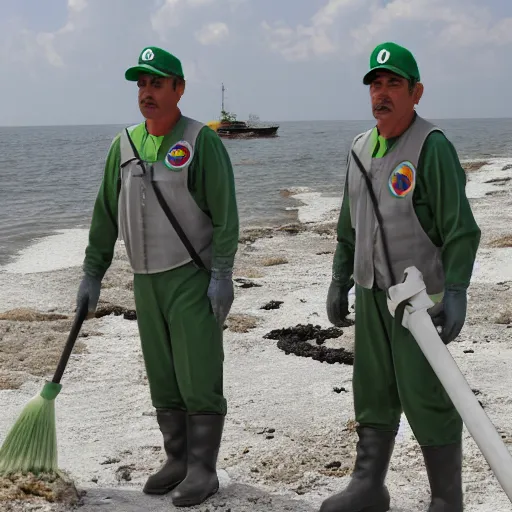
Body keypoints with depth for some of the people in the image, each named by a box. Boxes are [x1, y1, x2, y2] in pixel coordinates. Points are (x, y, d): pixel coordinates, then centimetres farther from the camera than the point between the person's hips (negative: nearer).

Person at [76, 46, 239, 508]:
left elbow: (225, 214, -11)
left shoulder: (201, 141, -8)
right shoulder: (124, 145, 9)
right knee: (163, 382, 12)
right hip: (146, 280, 6)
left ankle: (203, 471, 6)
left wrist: (221, 274, -17)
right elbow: (106, 215, 13)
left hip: (193, 279, -6)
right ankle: (177, 461, 23)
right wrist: (92, 273, 12)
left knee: (199, 379, -3)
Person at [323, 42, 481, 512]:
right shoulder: (360, 149, 9)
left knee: (426, 396, -3)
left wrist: (455, 291, -25)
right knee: (373, 394, 12)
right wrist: (340, 281, 16)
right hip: (371, 294, 7)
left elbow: (461, 229, -17)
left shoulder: (432, 147, -14)